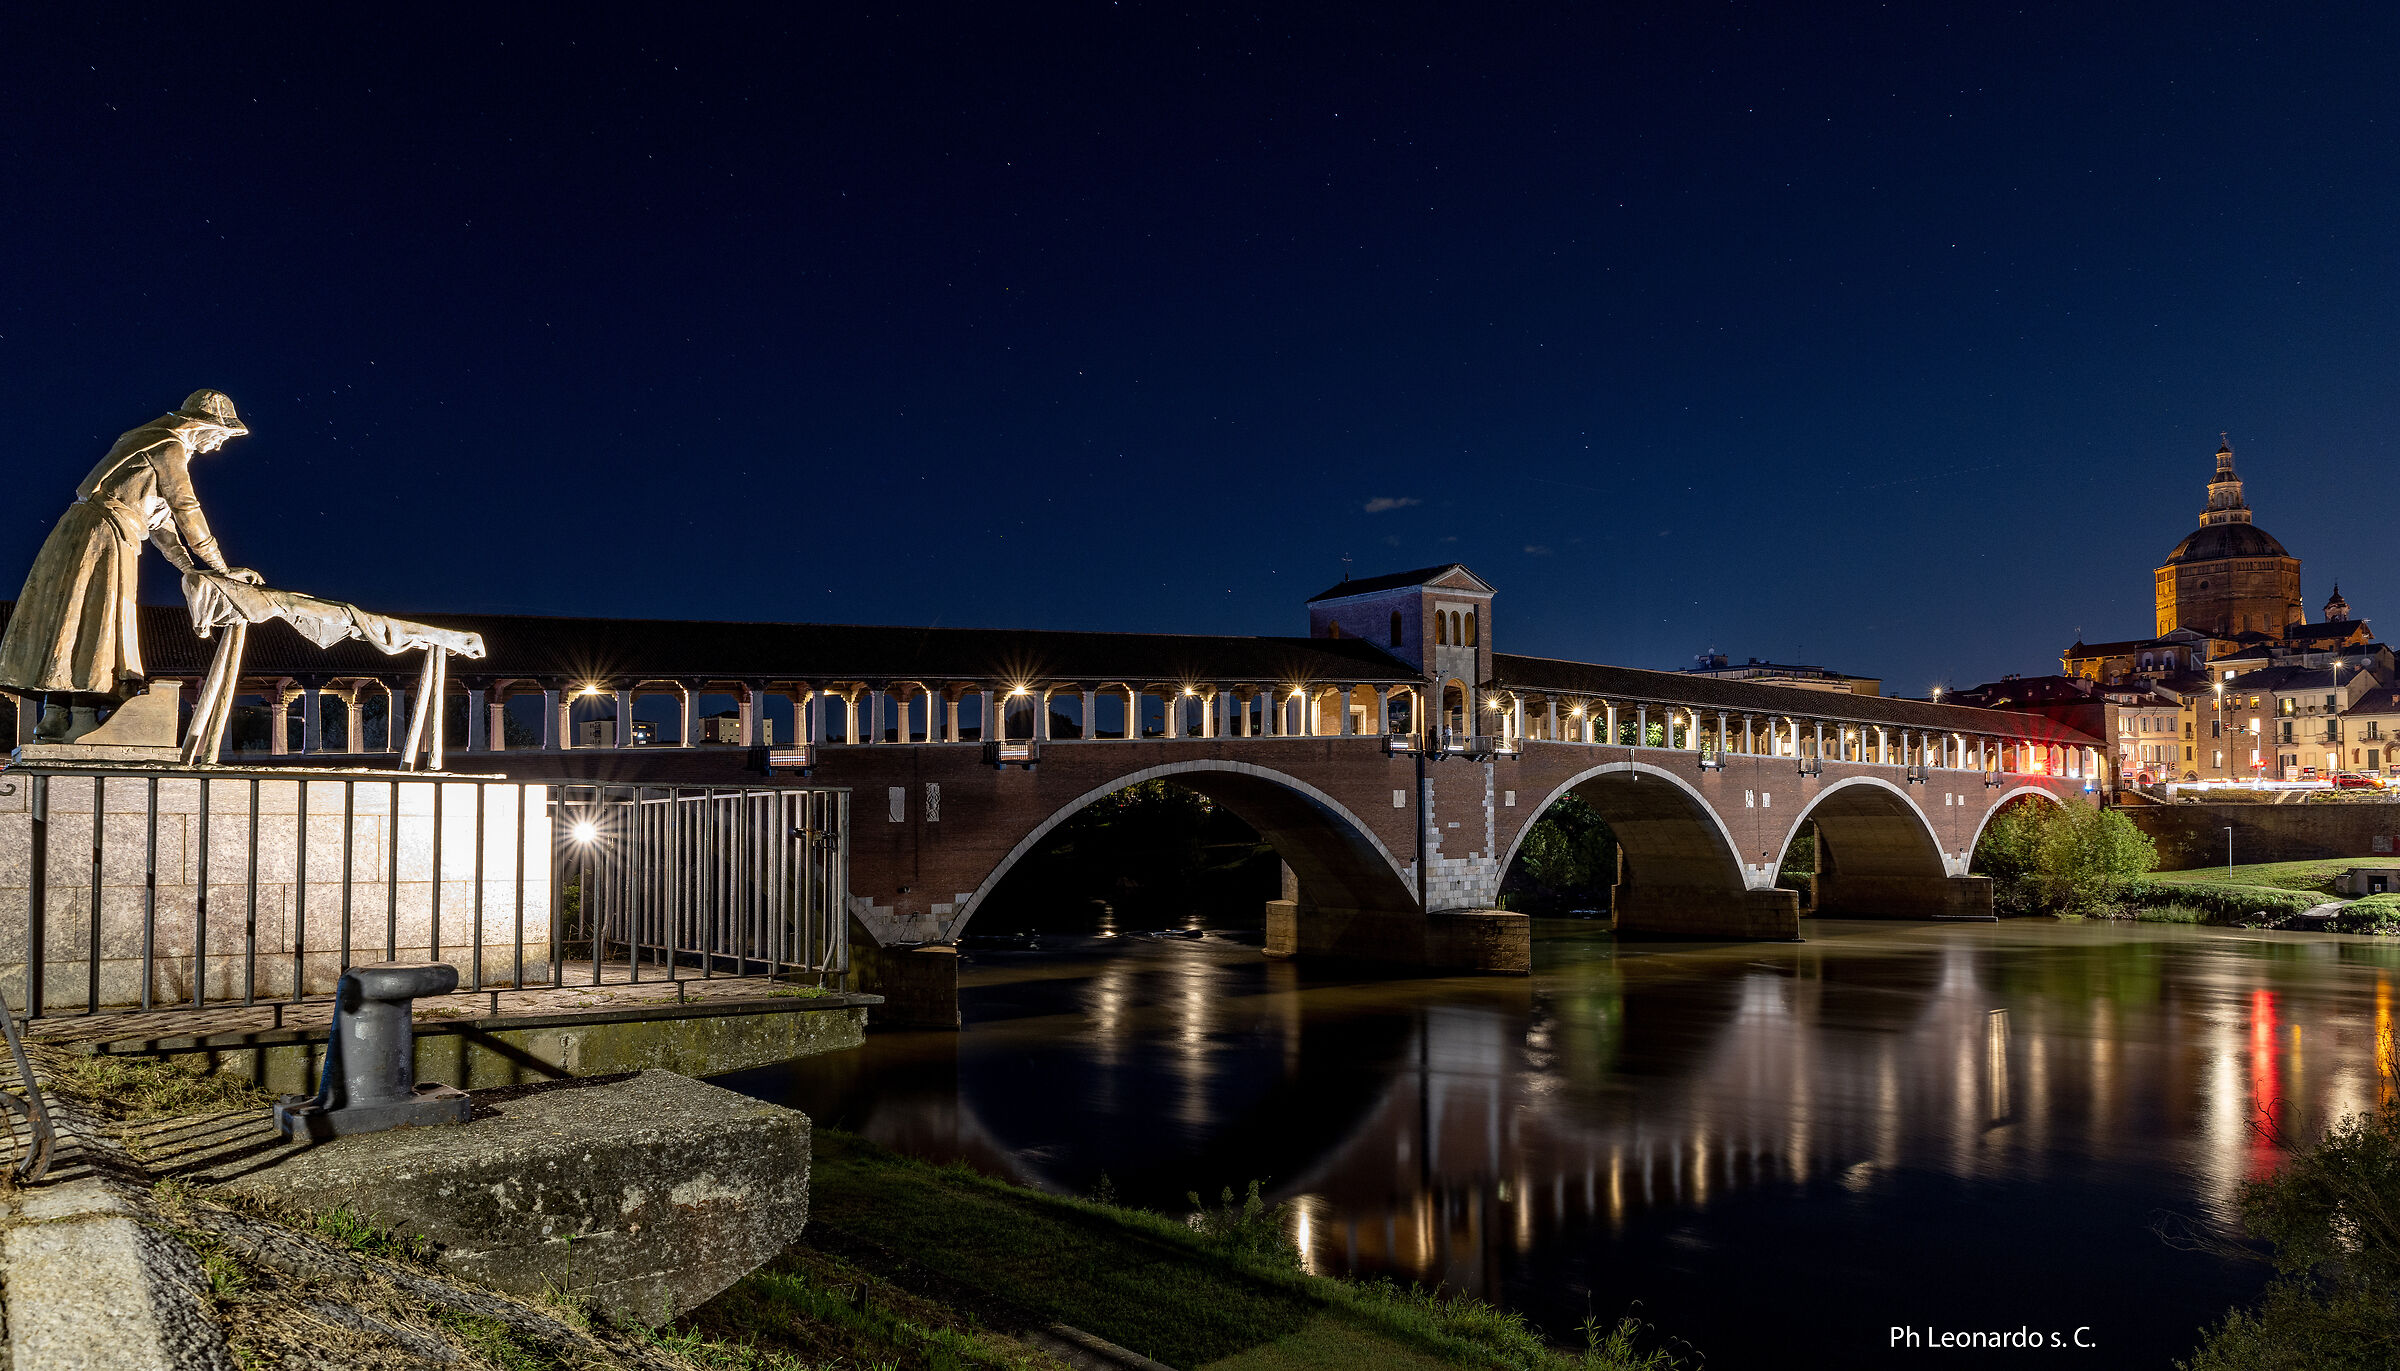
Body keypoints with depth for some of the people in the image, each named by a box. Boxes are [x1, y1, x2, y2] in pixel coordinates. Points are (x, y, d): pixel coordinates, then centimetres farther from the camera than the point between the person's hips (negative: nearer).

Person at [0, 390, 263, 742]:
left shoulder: (153, 442, 25)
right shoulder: (169, 446, -4)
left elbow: (160, 520, 24)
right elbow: (187, 510, -8)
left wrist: (192, 570, 17)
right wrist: (220, 568, -4)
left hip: (79, 529, 10)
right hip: (104, 531, -10)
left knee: (65, 621, 6)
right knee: (96, 621, -12)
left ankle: (53, 720, 6)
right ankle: (83, 723, -14)